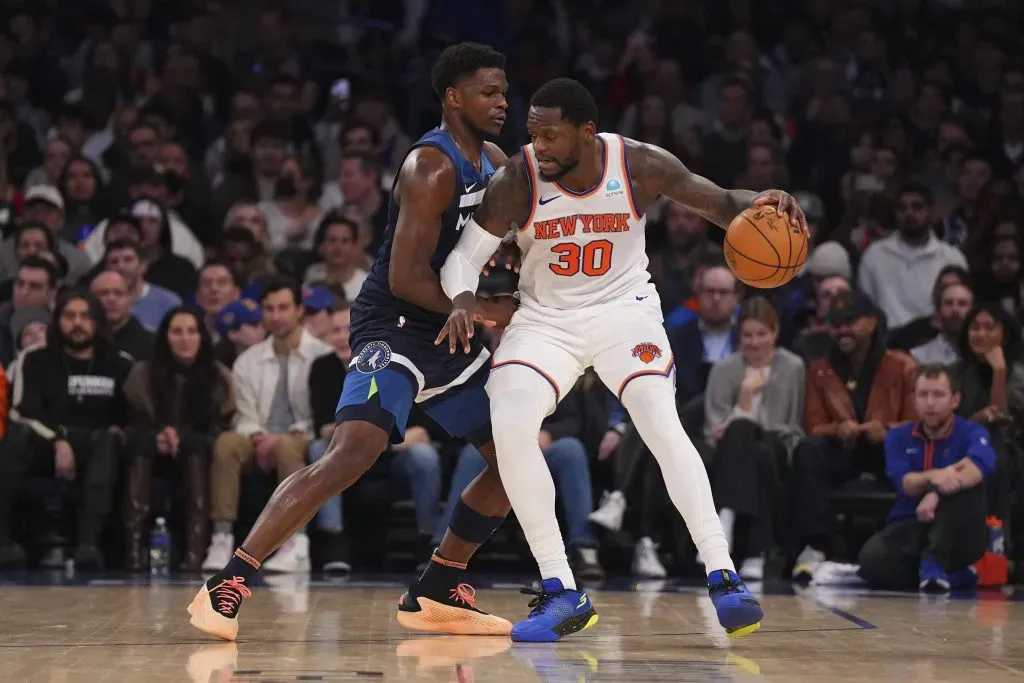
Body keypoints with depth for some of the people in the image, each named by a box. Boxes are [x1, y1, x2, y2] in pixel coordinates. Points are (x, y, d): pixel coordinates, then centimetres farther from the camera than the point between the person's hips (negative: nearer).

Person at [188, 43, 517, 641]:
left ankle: (435, 594, 18)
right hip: (395, 327, -10)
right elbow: (405, 278, -23)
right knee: (356, 449, -28)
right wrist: (480, 313, -16)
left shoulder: (496, 164, 10)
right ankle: (226, 589, -30)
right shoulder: (432, 167, -17)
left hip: (448, 334, 10)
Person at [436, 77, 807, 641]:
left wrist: (758, 203, -29)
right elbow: (465, 254, -11)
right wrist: (463, 297, -34)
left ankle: (723, 579, -21)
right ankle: (561, 594, -13)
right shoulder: (517, 180, -18)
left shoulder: (640, 166, -16)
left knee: (661, 420, -25)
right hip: (545, 318, 1)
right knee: (508, 425, -22)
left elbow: (718, 203, -5)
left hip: (623, 309, -1)